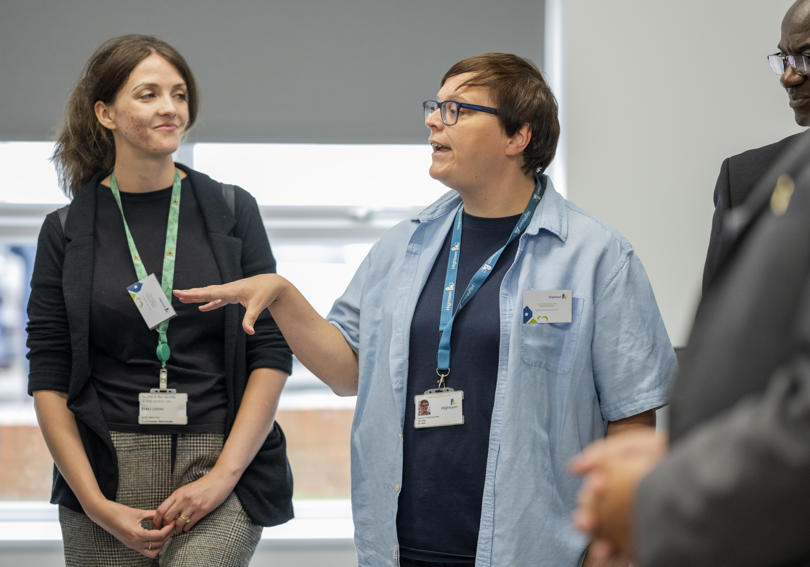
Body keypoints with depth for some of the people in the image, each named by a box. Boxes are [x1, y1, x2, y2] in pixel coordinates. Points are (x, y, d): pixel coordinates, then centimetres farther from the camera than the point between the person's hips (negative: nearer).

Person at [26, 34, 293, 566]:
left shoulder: (233, 211, 6)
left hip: (220, 467, -1)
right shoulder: (66, 232, 5)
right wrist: (95, 502, -6)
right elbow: (48, 379, 3)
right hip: (108, 470, 1)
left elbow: (272, 354, 2)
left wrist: (223, 475, -7)